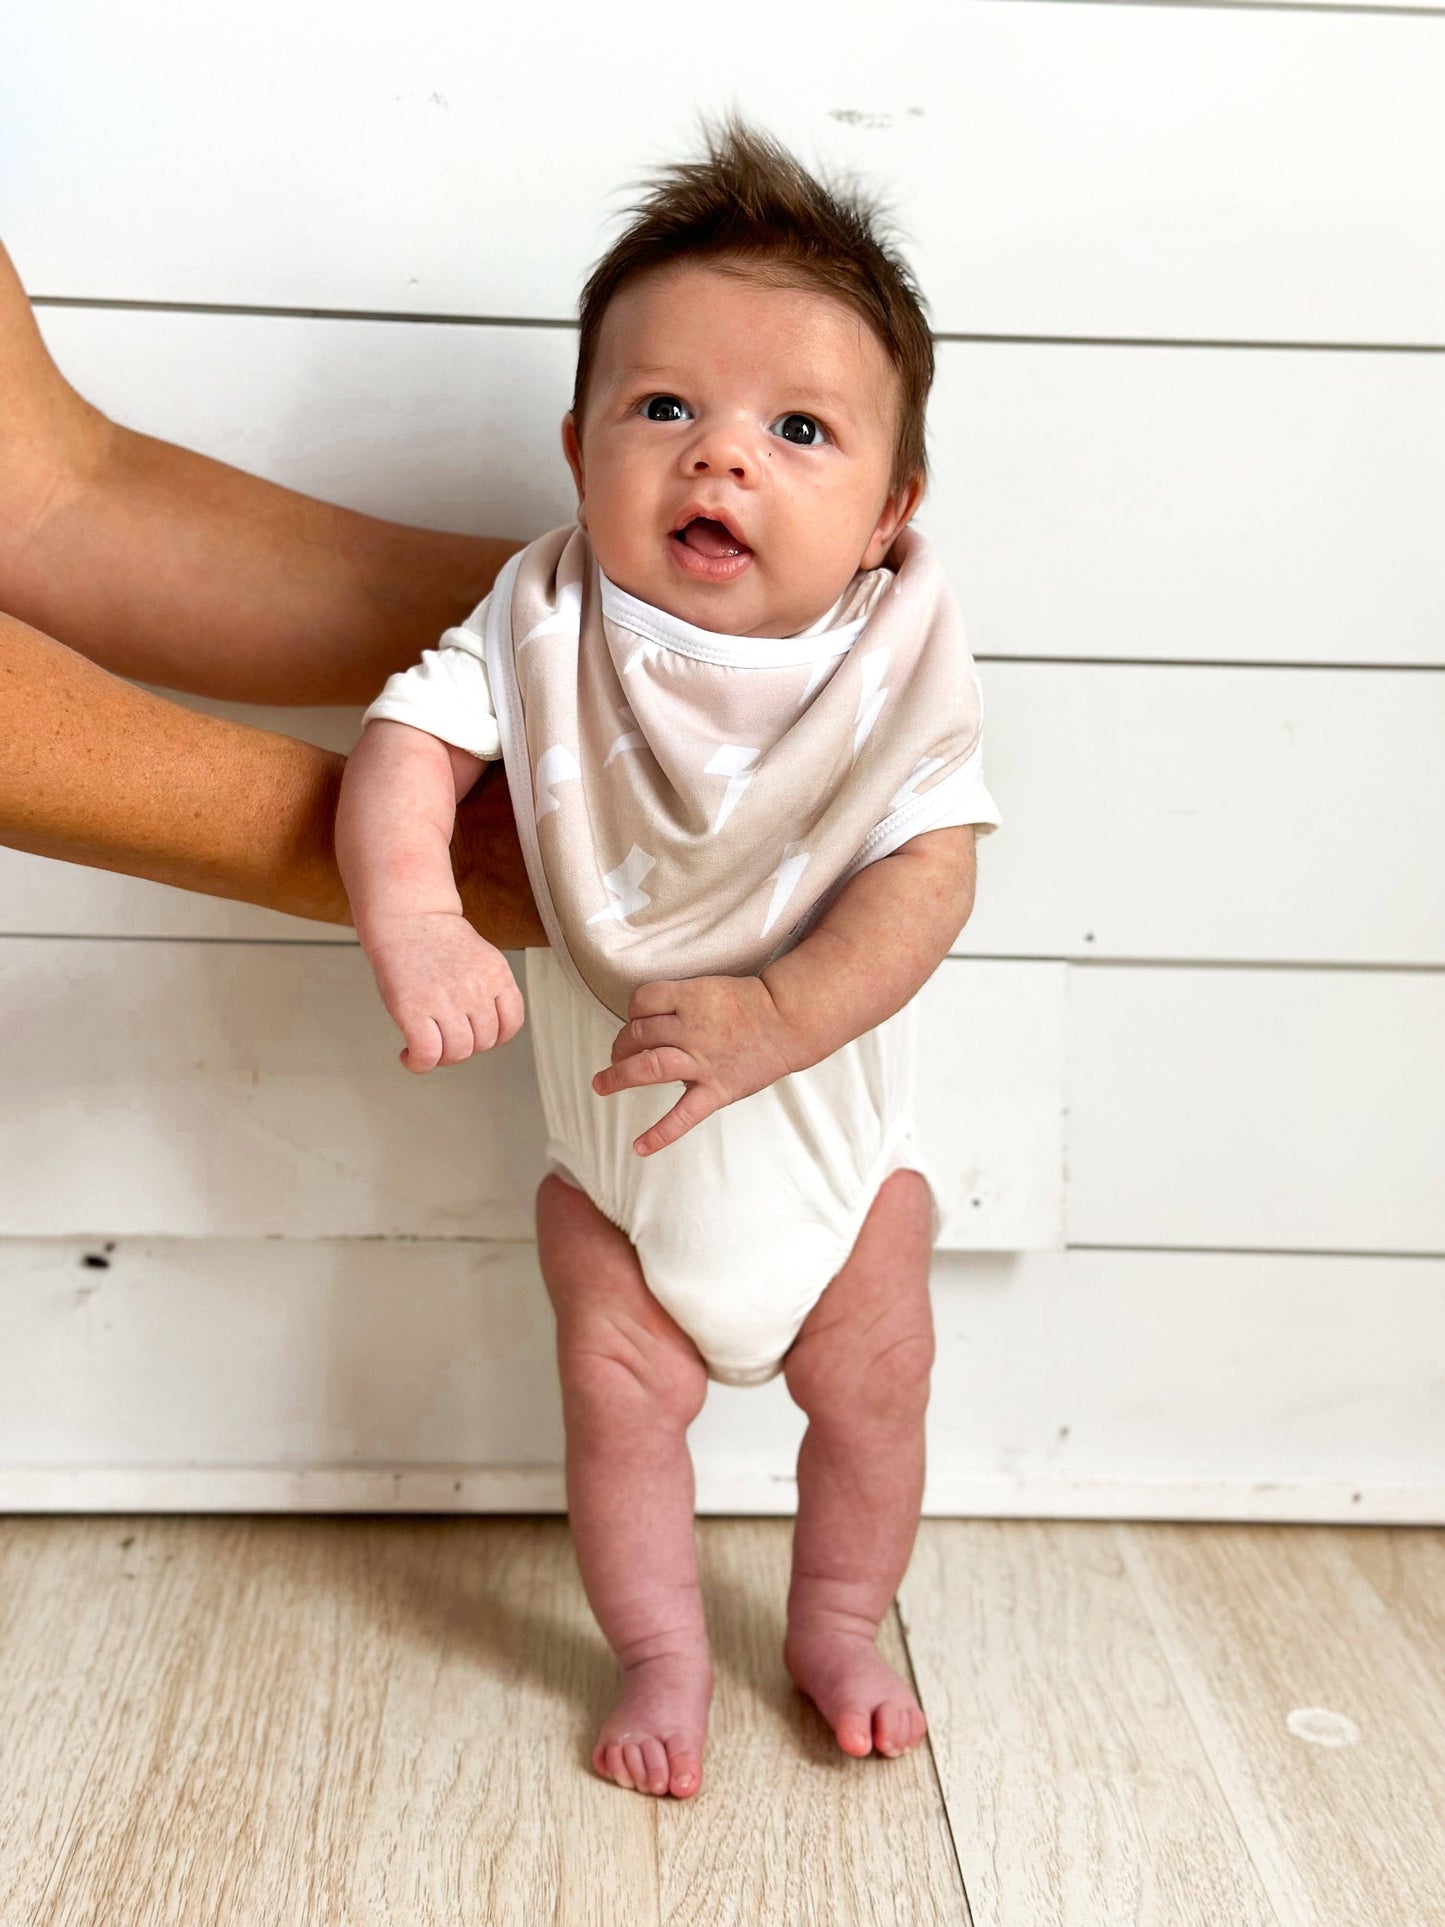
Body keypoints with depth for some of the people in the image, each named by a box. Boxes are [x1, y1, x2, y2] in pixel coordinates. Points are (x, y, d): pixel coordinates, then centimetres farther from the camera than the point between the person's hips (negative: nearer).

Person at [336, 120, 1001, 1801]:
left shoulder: (899, 663, -19)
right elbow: (411, 735, -21)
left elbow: (926, 877, -23)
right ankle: (662, 1657, 33)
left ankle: (837, 1628, 42)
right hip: (612, 1138, 0)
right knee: (621, 1399, 9)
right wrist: (410, 918, -40)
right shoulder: (546, 626, -16)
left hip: (831, 1123, 1)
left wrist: (771, 1017, -36)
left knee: (871, 1396, 15)